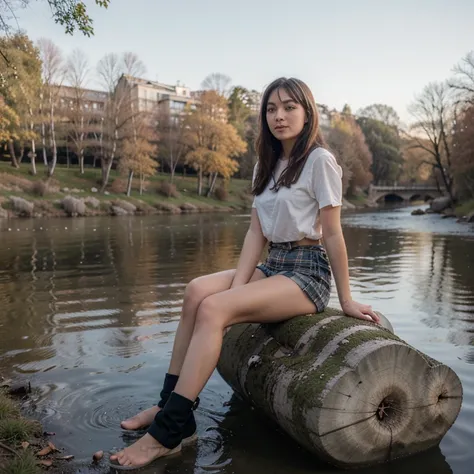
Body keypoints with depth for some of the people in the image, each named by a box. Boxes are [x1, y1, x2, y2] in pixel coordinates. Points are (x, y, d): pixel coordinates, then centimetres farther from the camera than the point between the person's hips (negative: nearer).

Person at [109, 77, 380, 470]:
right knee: (197, 291, -17)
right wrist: (238, 286, -7)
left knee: (213, 308, -26)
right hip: (273, 266, 7)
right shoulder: (267, 166, 14)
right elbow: (256, 233, 6)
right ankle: (172, 403, -12)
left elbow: (332, 234, -8)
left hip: (308, 273, -7)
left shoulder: (319, 161, -7)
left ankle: (169, 431, -22)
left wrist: (346, 299, -5)